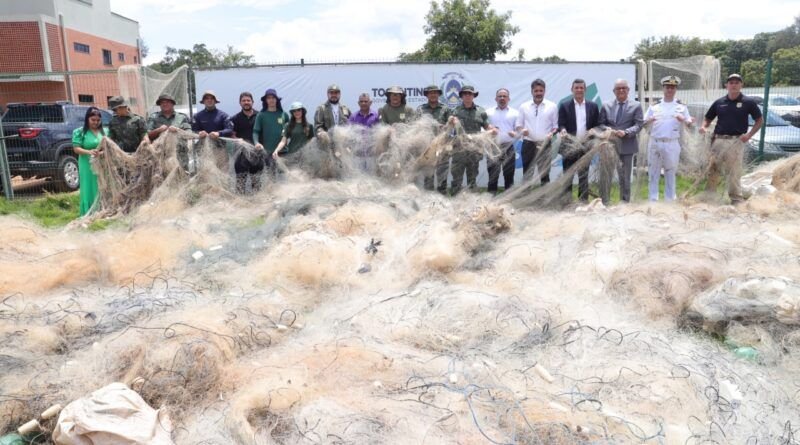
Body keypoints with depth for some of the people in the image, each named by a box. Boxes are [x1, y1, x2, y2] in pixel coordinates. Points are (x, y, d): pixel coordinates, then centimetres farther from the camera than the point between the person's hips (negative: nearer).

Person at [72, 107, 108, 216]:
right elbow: (76, 148, -4)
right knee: (89, 191, -1)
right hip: (88, 167, -3)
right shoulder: (80, 132, 1)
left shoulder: (105, 131, 11)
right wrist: (89, 152, -23)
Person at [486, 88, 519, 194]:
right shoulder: (488, 112, 10)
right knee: (493, 174, -3)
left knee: (509, 173, 5)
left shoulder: (514, 113, 12)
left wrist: (516, 133, -14)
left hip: (508, 147, 1)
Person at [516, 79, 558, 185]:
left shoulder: (552, 106, 4)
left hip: (545, 144, 0)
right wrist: (522, 130, -14)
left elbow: (556, 125, 6)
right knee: (527, 173, 4)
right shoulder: (524, 106, 6)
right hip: (528, 144, 1)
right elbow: (518, 124, 8)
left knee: (544, 173, 4)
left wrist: (551, 133, -14)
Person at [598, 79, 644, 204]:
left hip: (626, 146, -1)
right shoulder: (606, 106, 10)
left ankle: (624, 203, 18)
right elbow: (601, 124, 7)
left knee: (625, 178, 9)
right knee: (605, 175, -2)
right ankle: (604, 203, 5)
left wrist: (626, 132, -21)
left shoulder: (636, 106, 4)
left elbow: (639, 125, -4)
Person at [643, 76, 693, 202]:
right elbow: (644, 123, 7)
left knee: (670, 173, 6)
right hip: (655, 143, 1)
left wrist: (683, 120, -16)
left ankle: (670, 200, 13)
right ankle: (652, 200, 10)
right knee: (653, 173, 4)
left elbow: (689, 124, 6)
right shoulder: (654, 106, 9)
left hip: (672, 144, -1)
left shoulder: (681, 106, 7)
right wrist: (649, 121, -15)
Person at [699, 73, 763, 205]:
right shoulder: (719, 102, 9)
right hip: (718, 140, 3)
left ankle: (736, 199, 5)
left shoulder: (748, 102, 1)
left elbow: (760, 120, 6)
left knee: (734, 173, -4)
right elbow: (708, 118, 18)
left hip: (736, 141, -3)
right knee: (712, 170, 6)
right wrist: (704, 127, -4)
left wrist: (749, 135, -6)